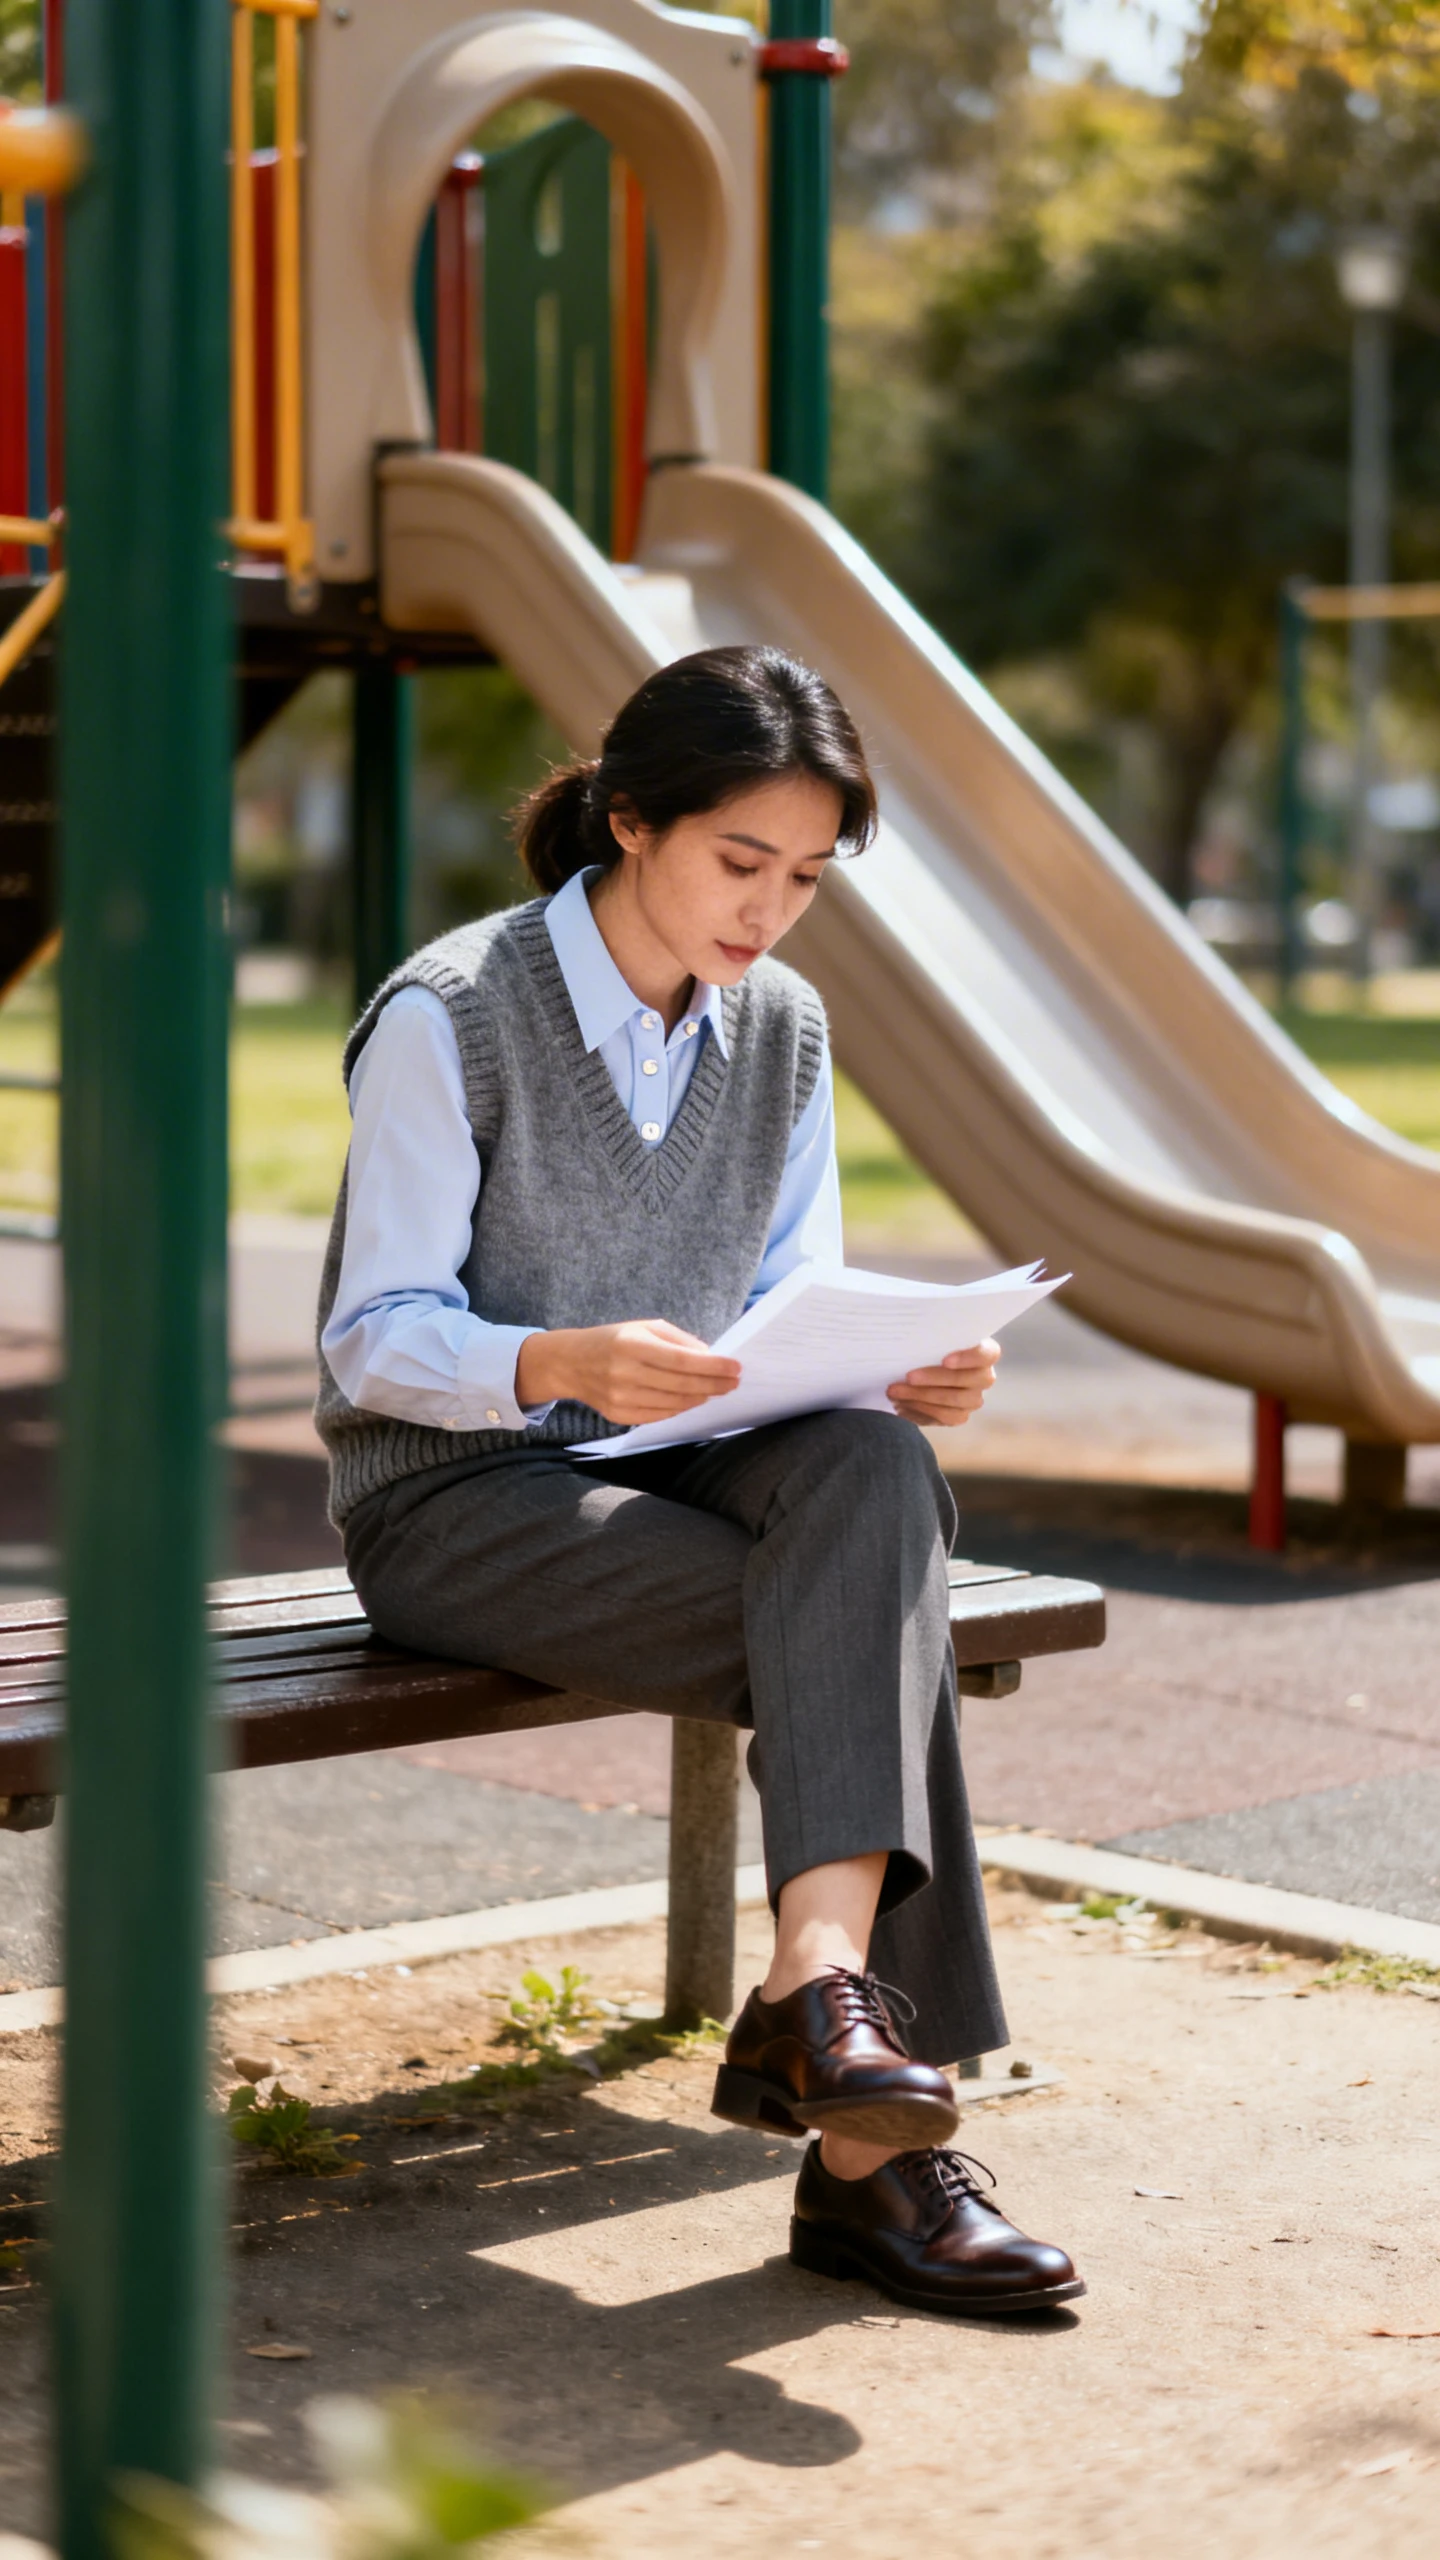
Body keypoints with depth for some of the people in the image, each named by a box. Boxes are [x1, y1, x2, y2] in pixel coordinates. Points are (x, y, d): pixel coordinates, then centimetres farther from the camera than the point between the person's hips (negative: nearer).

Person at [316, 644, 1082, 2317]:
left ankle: (816, 1985, -40)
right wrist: (567, 1362, -34)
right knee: (873, 1640, -29)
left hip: (673, 1475, 5)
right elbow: (374, 1342, -13)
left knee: (871, 1468, -32)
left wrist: (897, 1371, -15)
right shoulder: (450, 1017, -11)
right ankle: (873, 2152, -29)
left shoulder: (782, 1030, 8)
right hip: (452, 1504, -5)